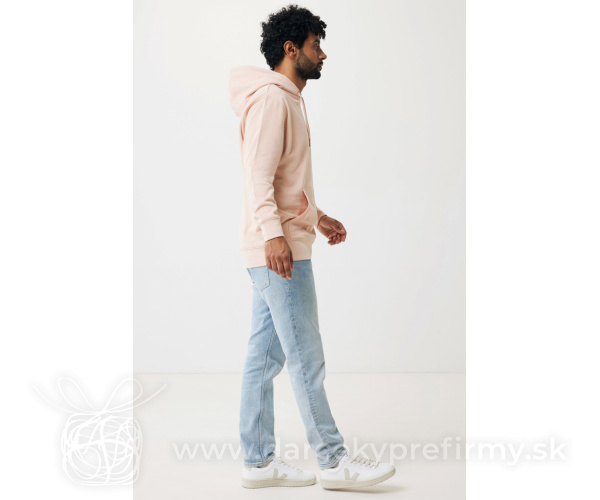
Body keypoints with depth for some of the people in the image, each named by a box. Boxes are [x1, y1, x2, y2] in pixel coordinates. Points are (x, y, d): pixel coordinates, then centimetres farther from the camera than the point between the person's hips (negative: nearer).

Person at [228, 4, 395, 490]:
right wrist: (273, 234, -28)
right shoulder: (270, 98, -11)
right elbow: (259, 177, -19)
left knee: (264, 357, 10)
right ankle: (334, 461, 2)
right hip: (279, 249, -10)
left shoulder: (288, 100, 22)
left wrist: (317, 216, 29)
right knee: (306, 359, -5)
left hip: (280, 249, 10)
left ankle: (259, 460, 16)